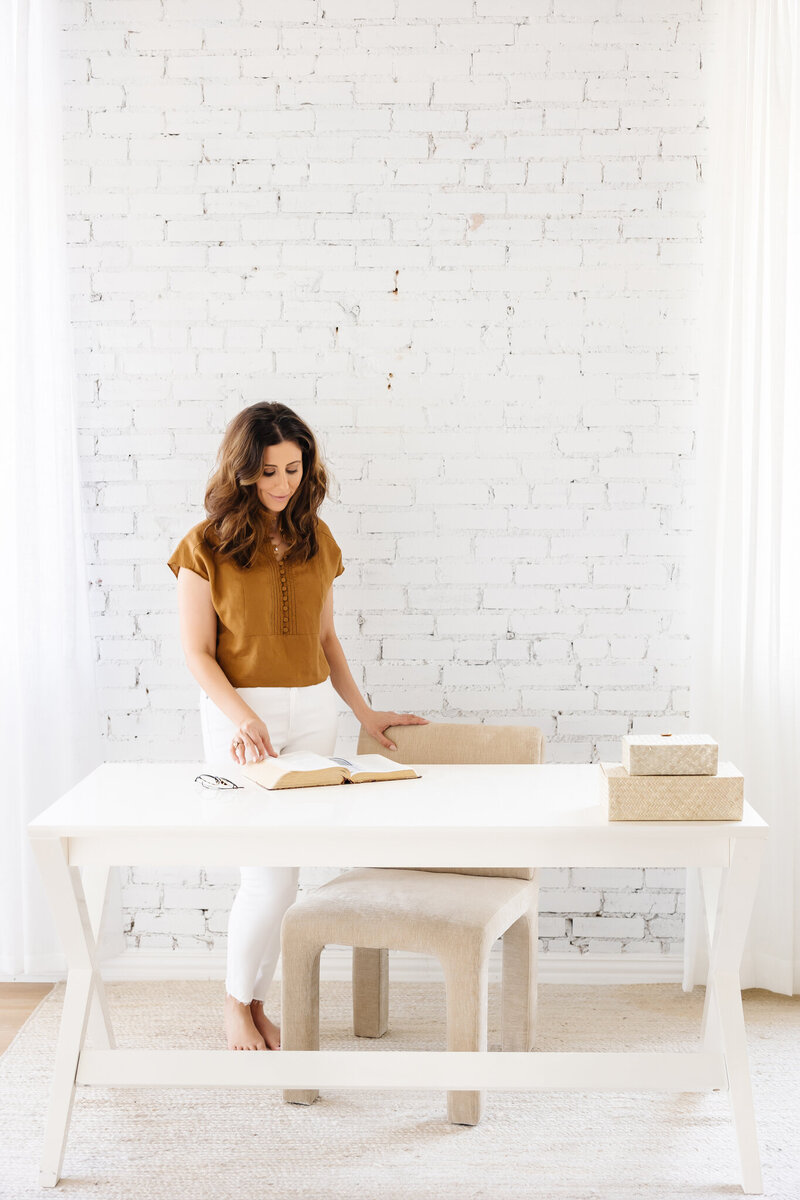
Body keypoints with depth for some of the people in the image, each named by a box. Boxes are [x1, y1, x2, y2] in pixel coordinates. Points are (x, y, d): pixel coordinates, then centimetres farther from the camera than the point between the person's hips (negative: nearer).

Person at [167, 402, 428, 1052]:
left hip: (313, 710, 4)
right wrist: (243, 717, -20)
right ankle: (237, 1003, 13)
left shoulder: (316, 539, 8)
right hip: (239, 713, -4)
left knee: (281, 869, 5)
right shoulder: (206, 545, -5)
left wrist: (365, 712, 13)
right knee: (271, 872, -9)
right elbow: (198, 653, -6)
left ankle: (255, 999, 21)